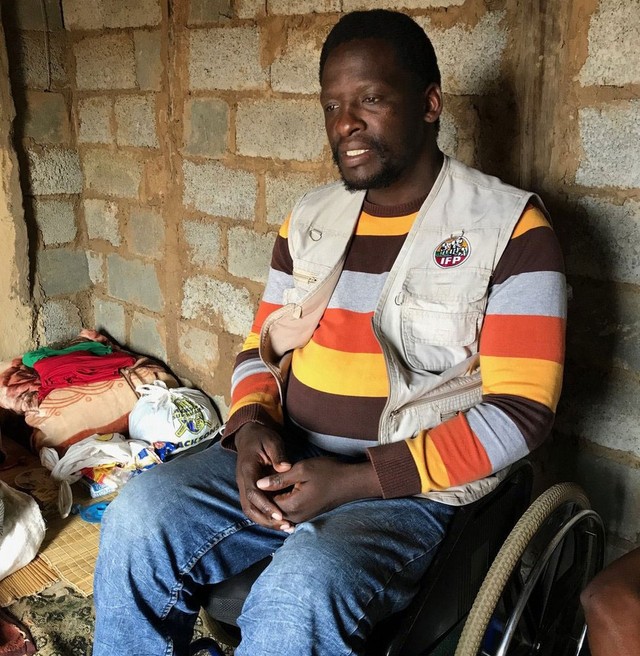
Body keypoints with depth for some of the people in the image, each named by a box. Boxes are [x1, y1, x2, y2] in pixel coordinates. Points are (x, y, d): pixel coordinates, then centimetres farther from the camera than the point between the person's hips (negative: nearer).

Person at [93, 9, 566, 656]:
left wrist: (355, 479, -17)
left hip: (412, 485, -4)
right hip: (287, 462, 5)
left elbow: (520, 411, -11)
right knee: (139, 518, -19)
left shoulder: (511, 228, -6)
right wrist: (252, 426, -8)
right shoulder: (309, 219, 10)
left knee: (301, 592, -32)